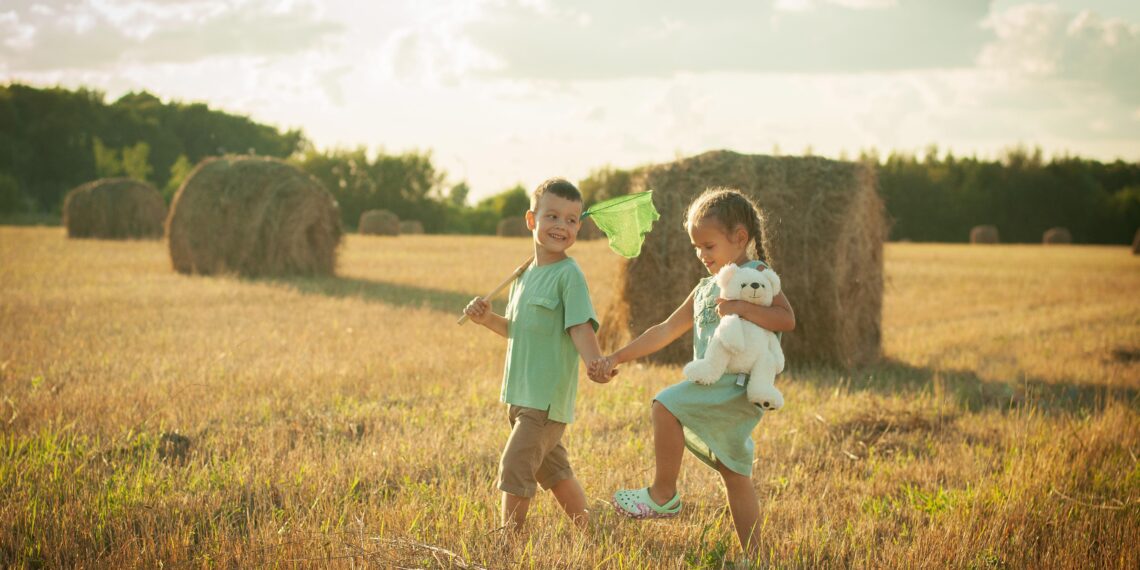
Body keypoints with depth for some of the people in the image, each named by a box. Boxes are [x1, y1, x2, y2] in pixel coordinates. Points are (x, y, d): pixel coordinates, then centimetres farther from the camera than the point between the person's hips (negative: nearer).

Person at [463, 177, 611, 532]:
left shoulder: (569, 275, -12)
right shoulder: (524, 274, 12)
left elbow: (581, 327, -20)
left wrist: (595, 362, -37)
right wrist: (488, 319, 4)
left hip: (548, 395, -8)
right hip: (520, 394, 8)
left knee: (514, 464, -10)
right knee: (552, 469, 17)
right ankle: (588, 532, 30)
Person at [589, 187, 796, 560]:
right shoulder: (705, 288, 20)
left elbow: (787, 319, -16)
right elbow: (666, 331, 21)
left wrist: (741, 307, -25)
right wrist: (616, 358, 16)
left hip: (738, 384, -9)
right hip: (714, 386, 9)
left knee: (665, 404, -22)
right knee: (735, 474, 11)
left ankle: (663, 494, -10)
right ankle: (753, 557, 17)